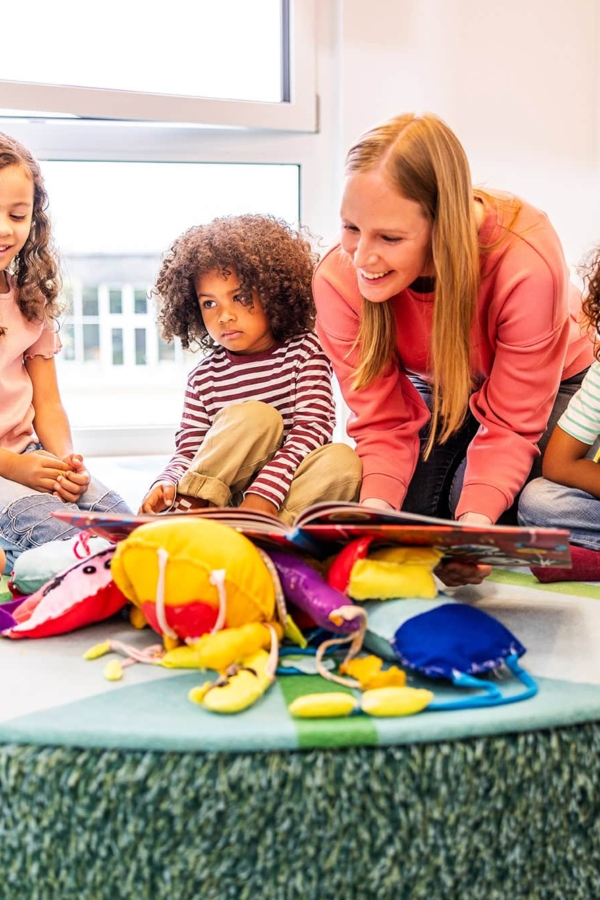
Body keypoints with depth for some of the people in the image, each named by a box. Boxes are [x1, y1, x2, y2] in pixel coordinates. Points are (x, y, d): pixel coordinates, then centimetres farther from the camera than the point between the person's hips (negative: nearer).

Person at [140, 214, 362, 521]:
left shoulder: (304, 350, -2)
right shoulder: (204, 377, 3)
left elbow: (311, 427, -13)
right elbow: (188, 452, 2)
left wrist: (264, 494, -27)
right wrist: (166, 484, -23)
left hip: (290, 490, 0)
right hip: (221, 492, 0)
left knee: (343, 460, -30)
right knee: (254, 416, -25)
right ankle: (190, 509, -26)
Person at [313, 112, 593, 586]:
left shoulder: (527, 264, -39)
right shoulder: (339, 279, -30)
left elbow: (510, 425, -30)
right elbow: (383, 421, -22)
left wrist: (476, 522, -47)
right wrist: (374, 509, -42)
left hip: (546, 385, -2)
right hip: (432, 392, 3)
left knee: (472, 503, -22)